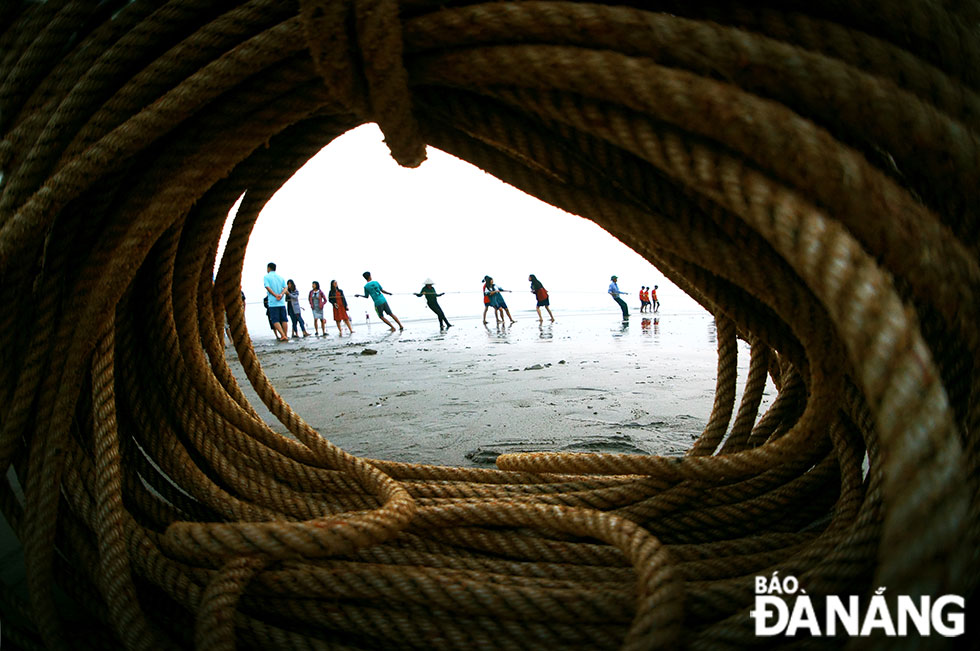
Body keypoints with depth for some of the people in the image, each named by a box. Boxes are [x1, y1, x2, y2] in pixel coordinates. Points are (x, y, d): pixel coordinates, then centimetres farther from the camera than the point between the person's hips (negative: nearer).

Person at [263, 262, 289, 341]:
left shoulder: (266, 277, 0)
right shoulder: (280, 277, 14)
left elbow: (268, 287, -12)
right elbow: (285, 288, 2)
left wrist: (275, 295, -14)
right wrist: (281, 294, -11)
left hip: (273, 303, -4)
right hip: (282, 302, 4)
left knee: (275, 320, -3)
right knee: (284, 320, 7)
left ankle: (283, 335, -15)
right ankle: (286, 335, 6)